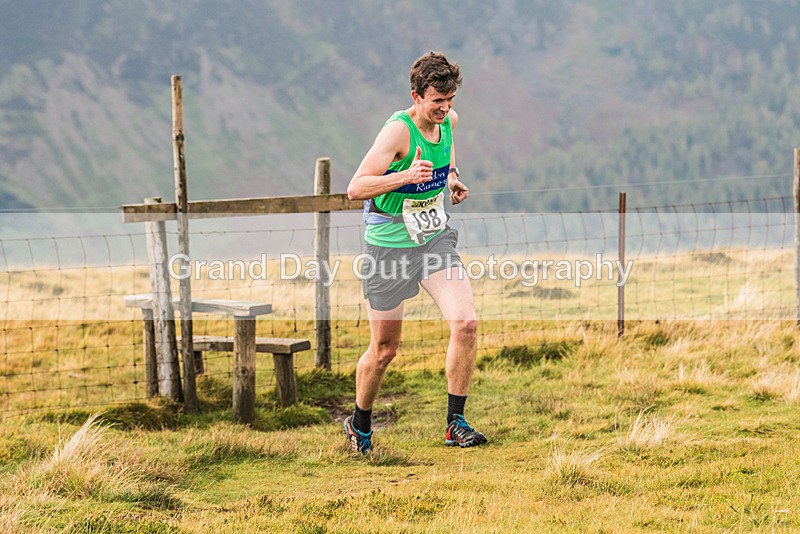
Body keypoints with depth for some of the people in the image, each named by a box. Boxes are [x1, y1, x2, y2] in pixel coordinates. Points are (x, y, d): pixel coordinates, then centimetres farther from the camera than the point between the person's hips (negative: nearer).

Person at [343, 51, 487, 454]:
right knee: (384, 349, 5)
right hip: (389, 246, -5)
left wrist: (452, 178, 8)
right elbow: (355, 189, -27)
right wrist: (408, 175, -38)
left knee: (465, 322, -15)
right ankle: (359, 426, 31)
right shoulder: (398, 130, -21)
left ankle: (456, 424, -4)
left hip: (435, 239, 5)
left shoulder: (449, 121, 0)